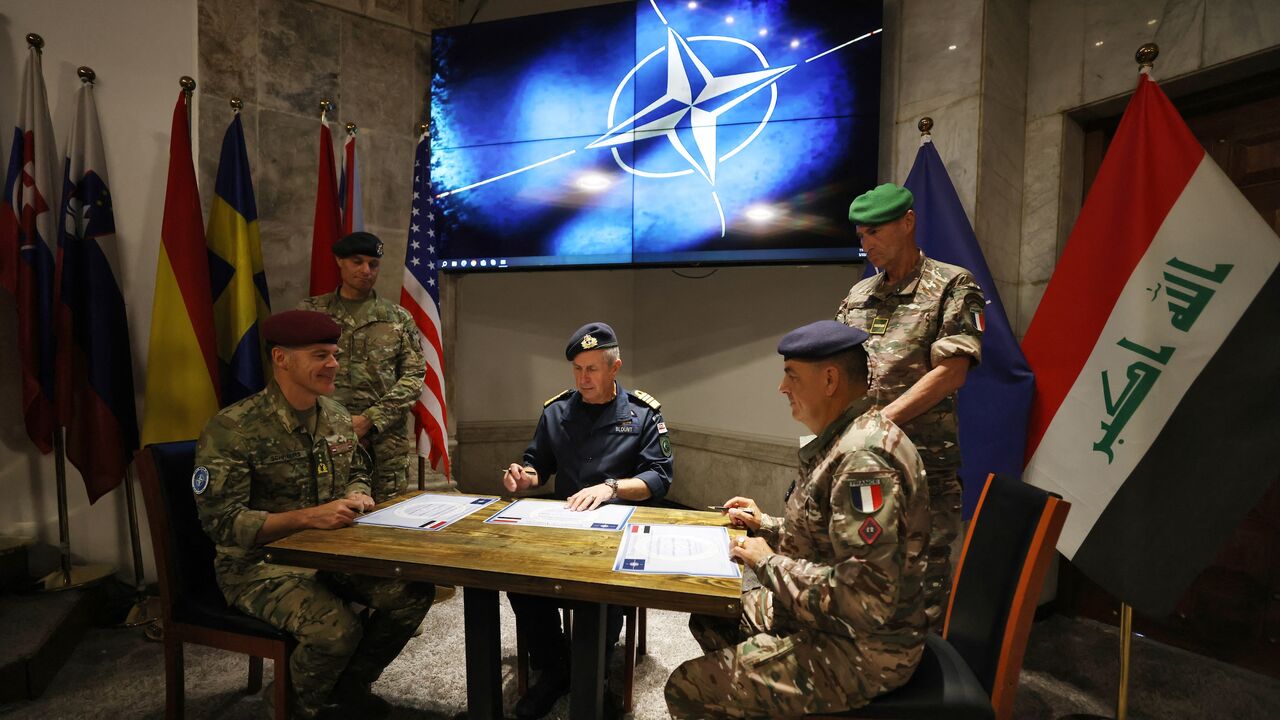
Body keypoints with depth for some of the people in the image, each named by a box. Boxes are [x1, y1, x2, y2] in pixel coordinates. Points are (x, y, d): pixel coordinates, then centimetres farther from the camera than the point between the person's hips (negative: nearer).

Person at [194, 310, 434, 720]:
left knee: (413, 592, -13)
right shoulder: (232, 429, -18)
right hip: (259, 562, -6)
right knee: (336, 629, -30)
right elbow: (222, 522, -19)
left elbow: (357, 475, 16)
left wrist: (357, 497, -8)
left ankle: (350, 687, 14)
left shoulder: (337, 417, 2)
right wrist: (308, 517, -30)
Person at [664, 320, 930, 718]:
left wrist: (767, 561, -21)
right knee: (709, 617, 20)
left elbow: (866, 600, -31)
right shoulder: (843, 439, 5)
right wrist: (767, 525, 6)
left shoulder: (865, 456, -27)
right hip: (826, 619, 10)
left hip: (859, 648, -10)